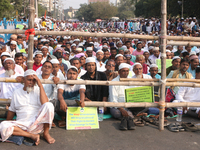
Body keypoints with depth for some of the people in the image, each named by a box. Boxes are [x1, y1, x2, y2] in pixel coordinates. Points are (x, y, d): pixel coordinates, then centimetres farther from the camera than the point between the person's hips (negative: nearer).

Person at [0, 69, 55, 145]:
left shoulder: (38, 90, 8)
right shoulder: (17, 92, 14)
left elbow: (45, 104, -13)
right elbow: (11, 111, 22)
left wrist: (40, 85, -11)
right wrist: (8, 124, 19)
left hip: (37, 123, -1)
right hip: (22, 125, 2)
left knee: (49, 105, -27)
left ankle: (46, 133, -10)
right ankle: (32, 135, -20)